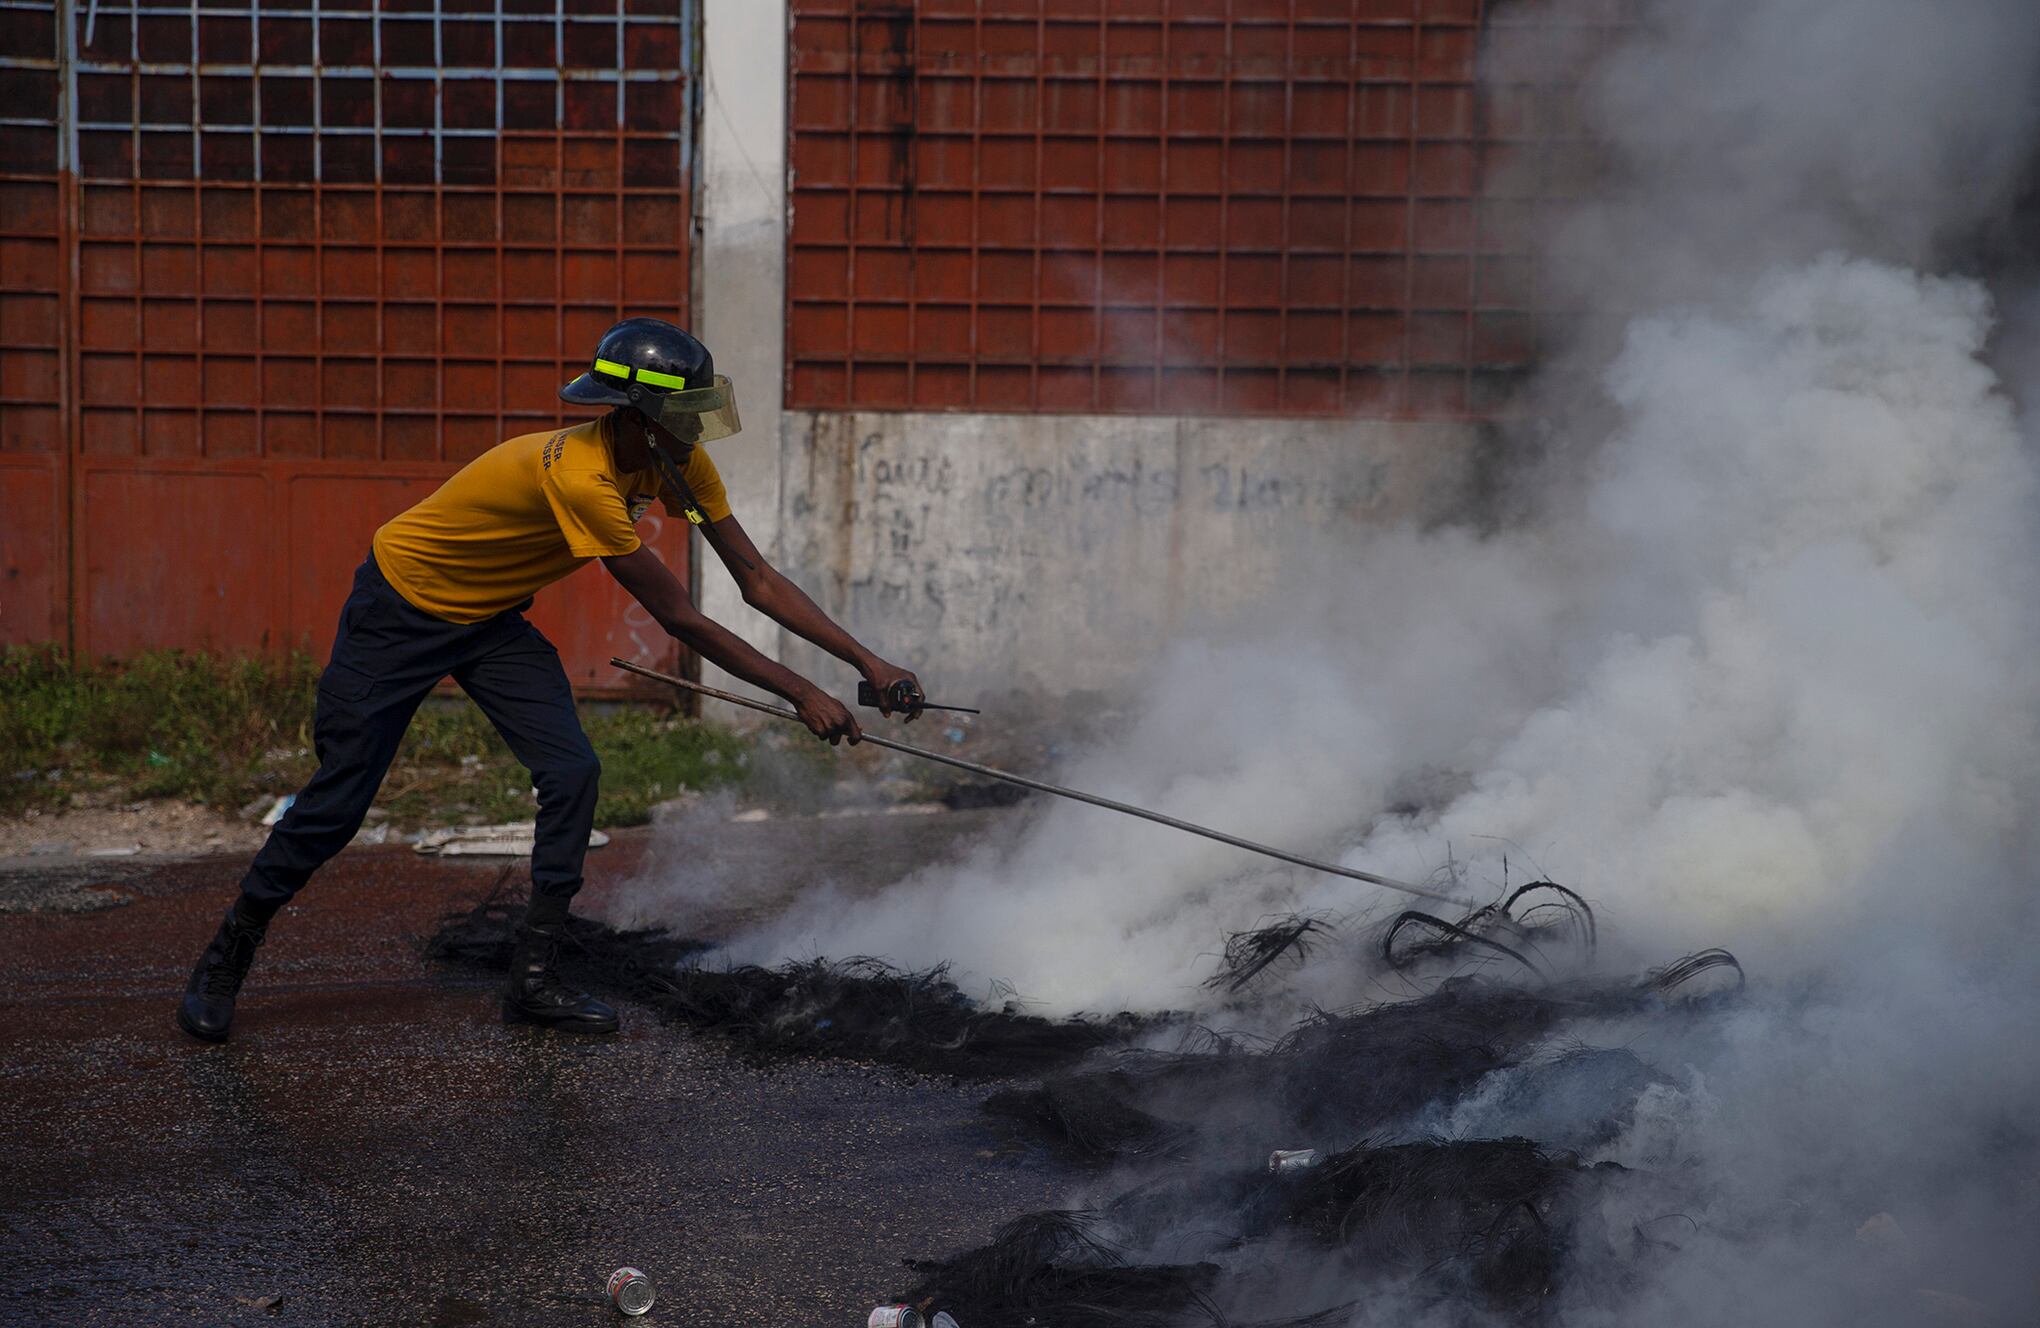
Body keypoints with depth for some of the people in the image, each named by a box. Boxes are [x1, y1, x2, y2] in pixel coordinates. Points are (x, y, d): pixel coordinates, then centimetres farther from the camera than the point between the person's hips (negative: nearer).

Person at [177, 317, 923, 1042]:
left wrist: (868, 664, -14)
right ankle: (225, 961, 17)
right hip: (400, 610, -7)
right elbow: (680, 621, -32)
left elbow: (759, 582, -8)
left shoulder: (678, 462, -12)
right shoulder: (580, 477, -37)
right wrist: (800, 694, -28)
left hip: (492, 620, 7)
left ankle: (534, 979, -1)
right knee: (337, 803, -4)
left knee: (572, 775, -10)